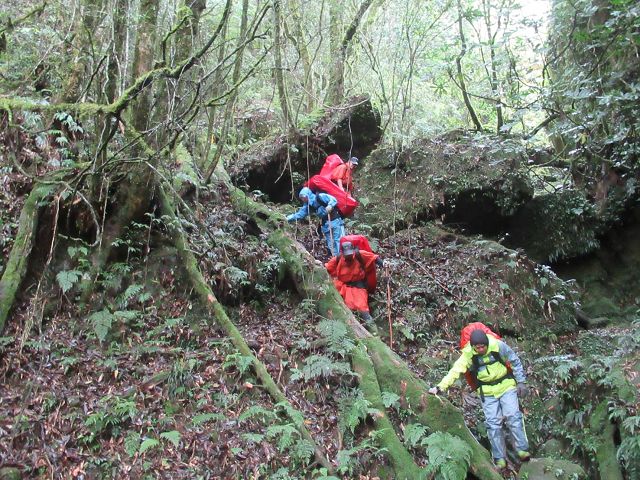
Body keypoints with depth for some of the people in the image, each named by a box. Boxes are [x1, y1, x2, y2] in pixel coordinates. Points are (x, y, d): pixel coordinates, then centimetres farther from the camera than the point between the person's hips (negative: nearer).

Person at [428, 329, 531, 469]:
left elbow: (515, 362, -5)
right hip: (487, 392, 1)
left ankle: (523, 450, 0)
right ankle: (499, 458, 6)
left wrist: (521, 382, -4)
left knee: (513, 416, -10)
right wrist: (440, 387, -34)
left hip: (506, 385, -1)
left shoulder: (498, 346, -19)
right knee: (493, 423, -2)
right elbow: (455, 371, -24)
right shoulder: (468, 354, -17)